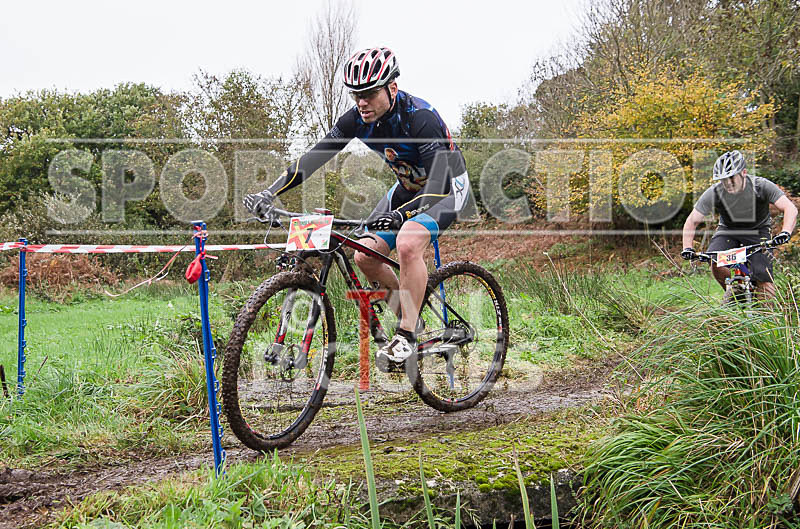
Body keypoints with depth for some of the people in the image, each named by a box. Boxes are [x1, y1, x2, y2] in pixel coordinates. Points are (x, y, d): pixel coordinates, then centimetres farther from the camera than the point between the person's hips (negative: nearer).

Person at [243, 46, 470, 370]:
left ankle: (407, 335, -19)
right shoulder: (356, 119, -14)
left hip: (448, 186, -7)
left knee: (407, 243, -32)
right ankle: (410, 318, 15)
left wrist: (400, 214, -56)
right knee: (365, 255, -6)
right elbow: (314, 157, -15)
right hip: (408, 187, 7)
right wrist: (269, 192, -27)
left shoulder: (420, 118, -32)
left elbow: (439, 182, -39)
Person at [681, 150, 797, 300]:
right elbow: (692, 221, -11)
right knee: (715, 262, -29)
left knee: (764, 282, -19)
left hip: (758, 232, -1)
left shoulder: (761, 186, -23)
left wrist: (785, 233, -44)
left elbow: (790, 208, -26)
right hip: (728, 232, 1)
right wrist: (687, 248, -23)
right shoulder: (713, 193, -21)